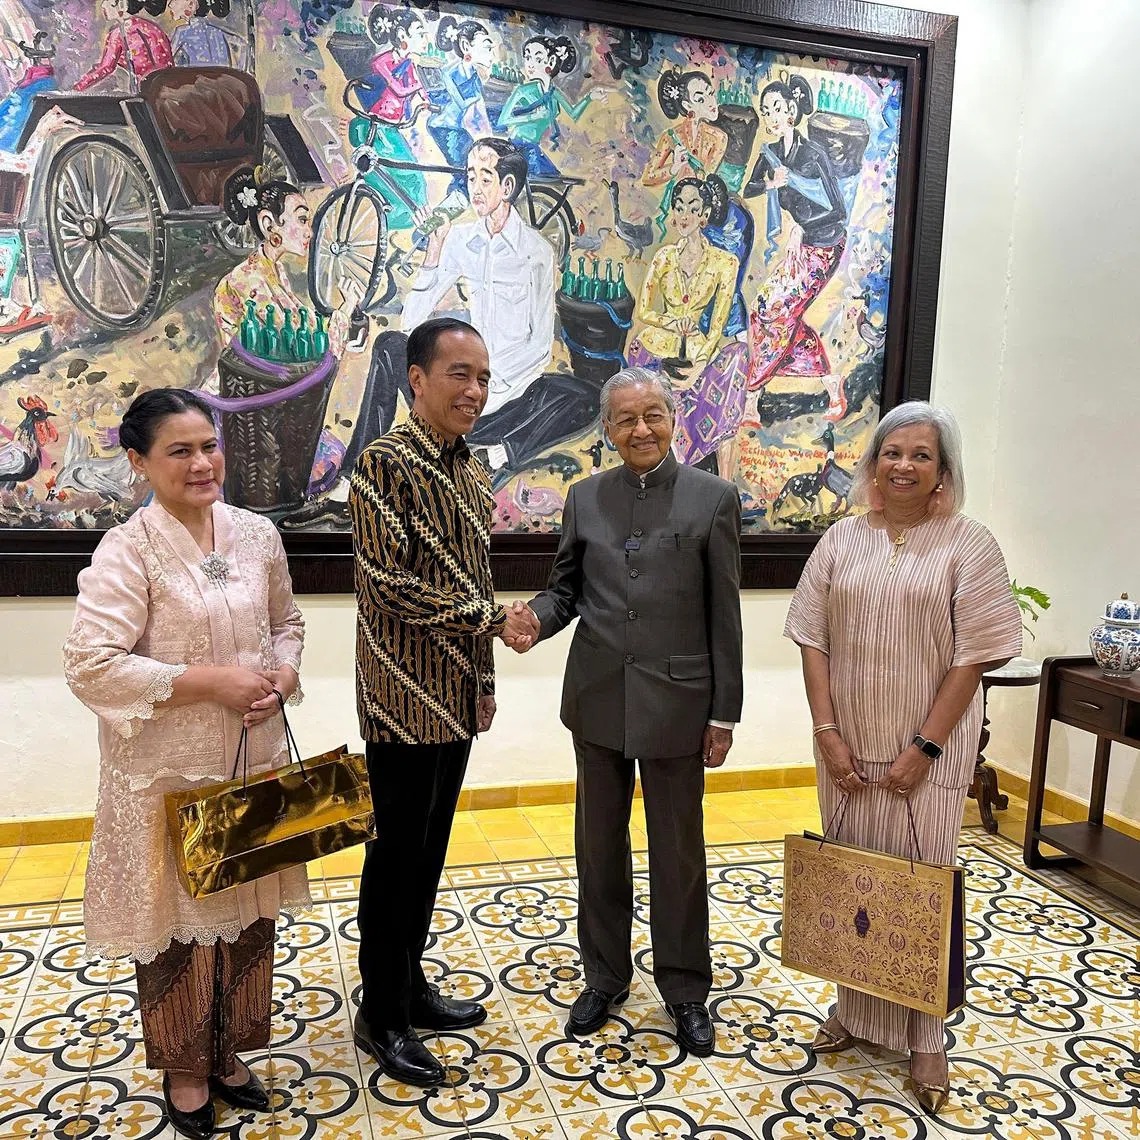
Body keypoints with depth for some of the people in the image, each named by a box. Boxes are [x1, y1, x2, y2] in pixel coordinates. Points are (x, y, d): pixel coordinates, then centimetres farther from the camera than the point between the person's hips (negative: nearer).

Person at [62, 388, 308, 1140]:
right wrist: (209, 682, -21)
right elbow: (92, 666, -20)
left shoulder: (257, 535, 2)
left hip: (255, 760, 5)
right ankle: (185, 1070, 34)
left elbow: (287, 622, 14)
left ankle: (229, 1054, 38)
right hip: (168, 774, -4)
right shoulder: (127, 551, -14)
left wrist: (282, 676, -6)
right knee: (180, 924, 10)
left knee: (251, 913, 15)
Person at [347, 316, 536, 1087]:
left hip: (455, 697, 7)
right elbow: (392, 583, -19)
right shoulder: (384, 463, -13)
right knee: (397, 853, 4)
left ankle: (411, 985, 33)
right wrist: (494, 619, -13)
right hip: (404, 697, -7)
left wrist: (484, 680, 16)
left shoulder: (472, 471, 11)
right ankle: (381, 1015, 21)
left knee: (430, 848, 16)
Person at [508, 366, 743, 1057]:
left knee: (679, 850, 9)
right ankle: (605, 976, 35)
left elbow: (724, 614, -4)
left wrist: (725, 714, -4)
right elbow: (566, 586, 9)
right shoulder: (586, 498, 5)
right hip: (598, 696, 3)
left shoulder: (713, 499, -4)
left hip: (676, 701, -3)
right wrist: (536, 619, -15)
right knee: (599, 844, 15)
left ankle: (685, 988, 29)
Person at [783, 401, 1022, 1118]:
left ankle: (926, 1037, 23)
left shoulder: (968, 544, -5)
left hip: (927, 747, -3)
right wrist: (827, 731, -5)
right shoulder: (843, 540, 3)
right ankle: (857, 1010, 32)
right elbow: (813, 638, 3)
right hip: (849, 746, 3)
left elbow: (974, 656, -8)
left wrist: (925, 747, -12)